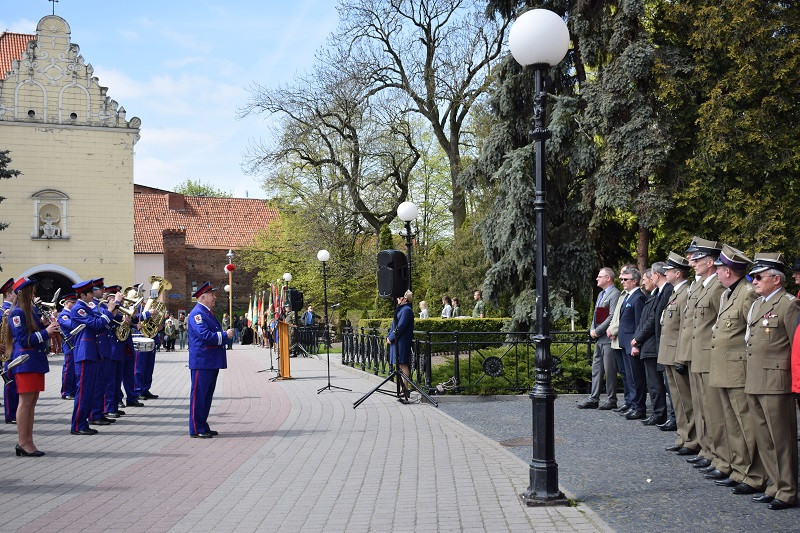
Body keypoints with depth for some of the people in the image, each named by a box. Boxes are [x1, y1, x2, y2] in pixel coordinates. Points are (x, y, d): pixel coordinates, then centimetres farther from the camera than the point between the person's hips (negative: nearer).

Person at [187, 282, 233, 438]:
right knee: (199, 394, -4)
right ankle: (196, 429, 2)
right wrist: (225, 335, -16)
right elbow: (205, 335, -24)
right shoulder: (197, 314, -13)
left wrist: (226, 335, 6)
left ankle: (203, 426, 22)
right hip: (202, 361, -10)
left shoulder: (208, 313, 18)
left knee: (207, 395, 14)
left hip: (212, 362, 10)